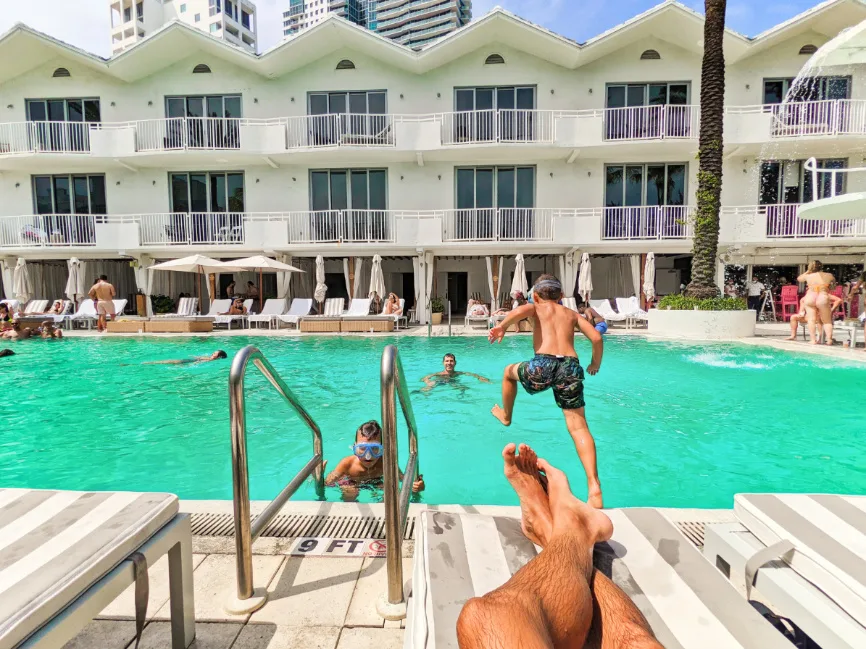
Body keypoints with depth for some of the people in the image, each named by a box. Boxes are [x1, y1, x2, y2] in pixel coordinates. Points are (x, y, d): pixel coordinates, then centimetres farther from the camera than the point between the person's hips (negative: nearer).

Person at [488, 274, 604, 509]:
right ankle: (594, 487, -9)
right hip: (571, 367, 2)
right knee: (578, 427, 3)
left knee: (510, 371, 31)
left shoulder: (536, 307, 20)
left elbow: (521, 310, -6)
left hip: (542, 365, -2)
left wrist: (502, 326, -16)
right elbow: (596, 338, 15)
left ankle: (505, 416, 51)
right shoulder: (572, 314, 27)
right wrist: (595, 363, 31)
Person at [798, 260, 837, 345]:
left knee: (811, 319, 2)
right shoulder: (828, 275, 11)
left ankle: (813, 340, -3)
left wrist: (807, 271, 37)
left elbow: (799, 278, 29)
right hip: (823, 298, 0)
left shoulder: (808, 276, 9)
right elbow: (834, 280, 33)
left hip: (810, 298, 0)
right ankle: (829, 339, -1)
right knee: (827, 321, 9)